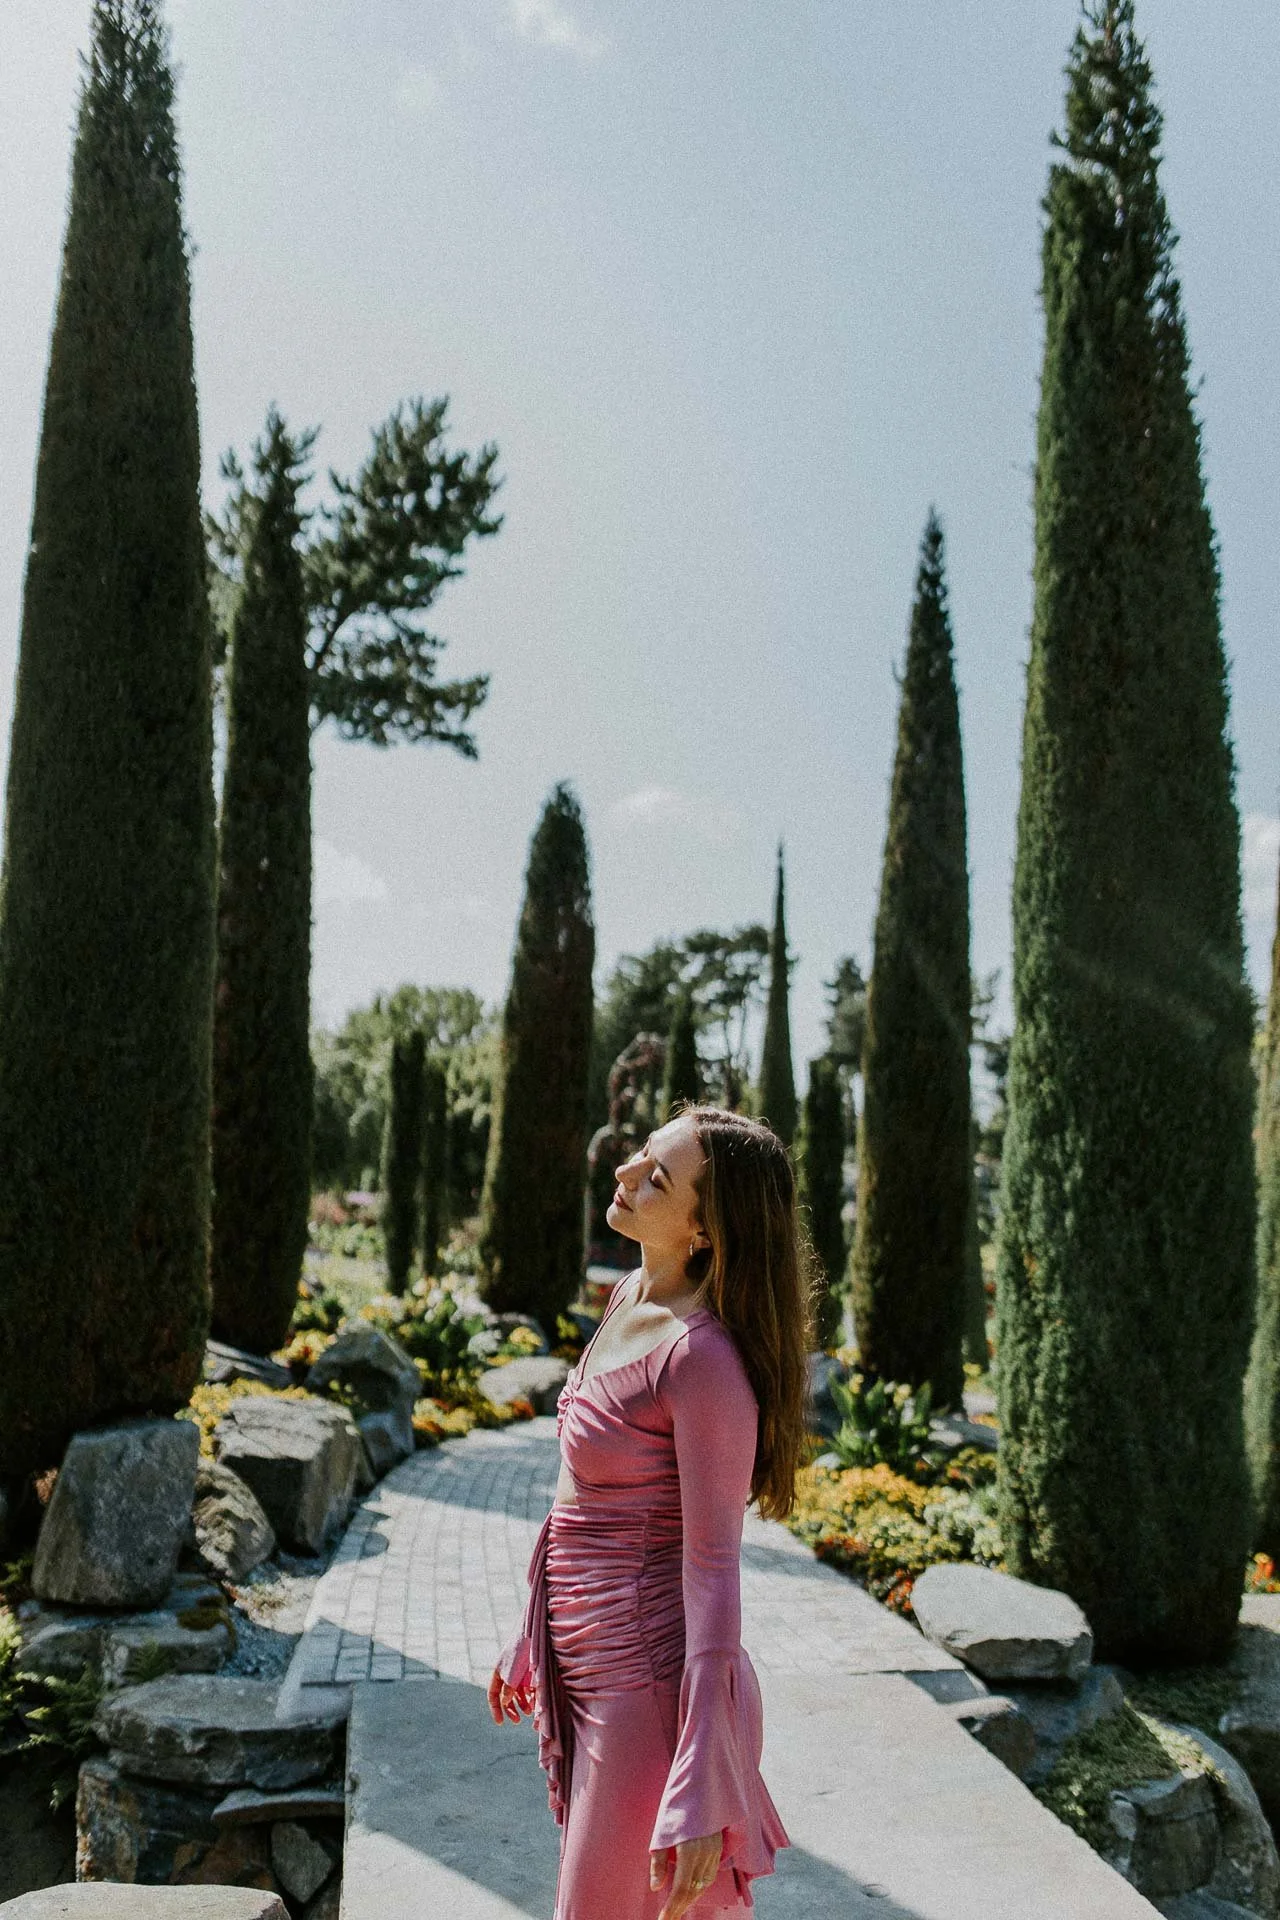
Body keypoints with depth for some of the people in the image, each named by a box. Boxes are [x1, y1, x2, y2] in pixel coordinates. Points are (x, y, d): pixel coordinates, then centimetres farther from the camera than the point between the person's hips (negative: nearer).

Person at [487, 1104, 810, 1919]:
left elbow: (712, 1568, -22)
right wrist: (534, 1638, 21)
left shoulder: (704, 1355, -23)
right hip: (591, 1668, 9)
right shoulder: (630, 1300, 4)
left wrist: (700, 1791, -21)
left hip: (649, 1680, -9)